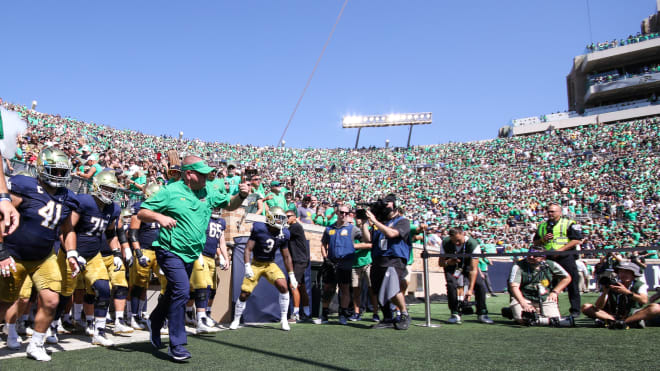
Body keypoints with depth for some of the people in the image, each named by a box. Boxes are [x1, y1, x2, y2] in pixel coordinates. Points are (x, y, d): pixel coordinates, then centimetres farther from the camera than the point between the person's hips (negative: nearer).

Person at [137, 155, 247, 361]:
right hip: (170, 251, -6)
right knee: (182, 290, -20)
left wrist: (241, 195, -8)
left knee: (172, 294, 20)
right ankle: (176, 345, -9)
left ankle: (154, 322, 48)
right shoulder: (170, 191, -9)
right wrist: (159, 216, -28)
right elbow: (142, 213, -8)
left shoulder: (208, 193, 5)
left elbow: (230, 205, 13)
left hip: (191, 255, 6)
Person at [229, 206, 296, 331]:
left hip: (270, 264, 2)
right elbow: (248, 249, -13)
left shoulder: (283, 234, -6)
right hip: (256, 264, -2)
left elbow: (286, 256, 4)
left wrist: (292, 275, 3)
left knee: (283, 287, -20)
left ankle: (283, 319, -6)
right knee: (244, 294, -3)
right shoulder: (259, 229, -17)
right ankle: (236, 320, 20)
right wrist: (247, 266, -25)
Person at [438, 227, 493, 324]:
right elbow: (440, 262, -13)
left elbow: (473, 269, -34)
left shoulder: (473, 244, -33)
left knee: (480, 284, -18)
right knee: (451, 284, -25)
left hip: (468, 265, 0)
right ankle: (455, 314, -10)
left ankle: (482, 314, 1)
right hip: (451, 265, 0)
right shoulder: (445, 243, -26)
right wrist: (447, 262, -39)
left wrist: (470, 289, -41)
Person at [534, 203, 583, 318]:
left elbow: (577, 240, -8)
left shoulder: (569, 224, 1)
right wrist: (543, 240, -2)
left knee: (572, 284, -3)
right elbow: (535, 242, 21)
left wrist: (561, 249, -16)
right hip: (548, 259, 5)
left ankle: (575, 310, 4)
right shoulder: (542, 225, 17)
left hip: (565, 258, -5)